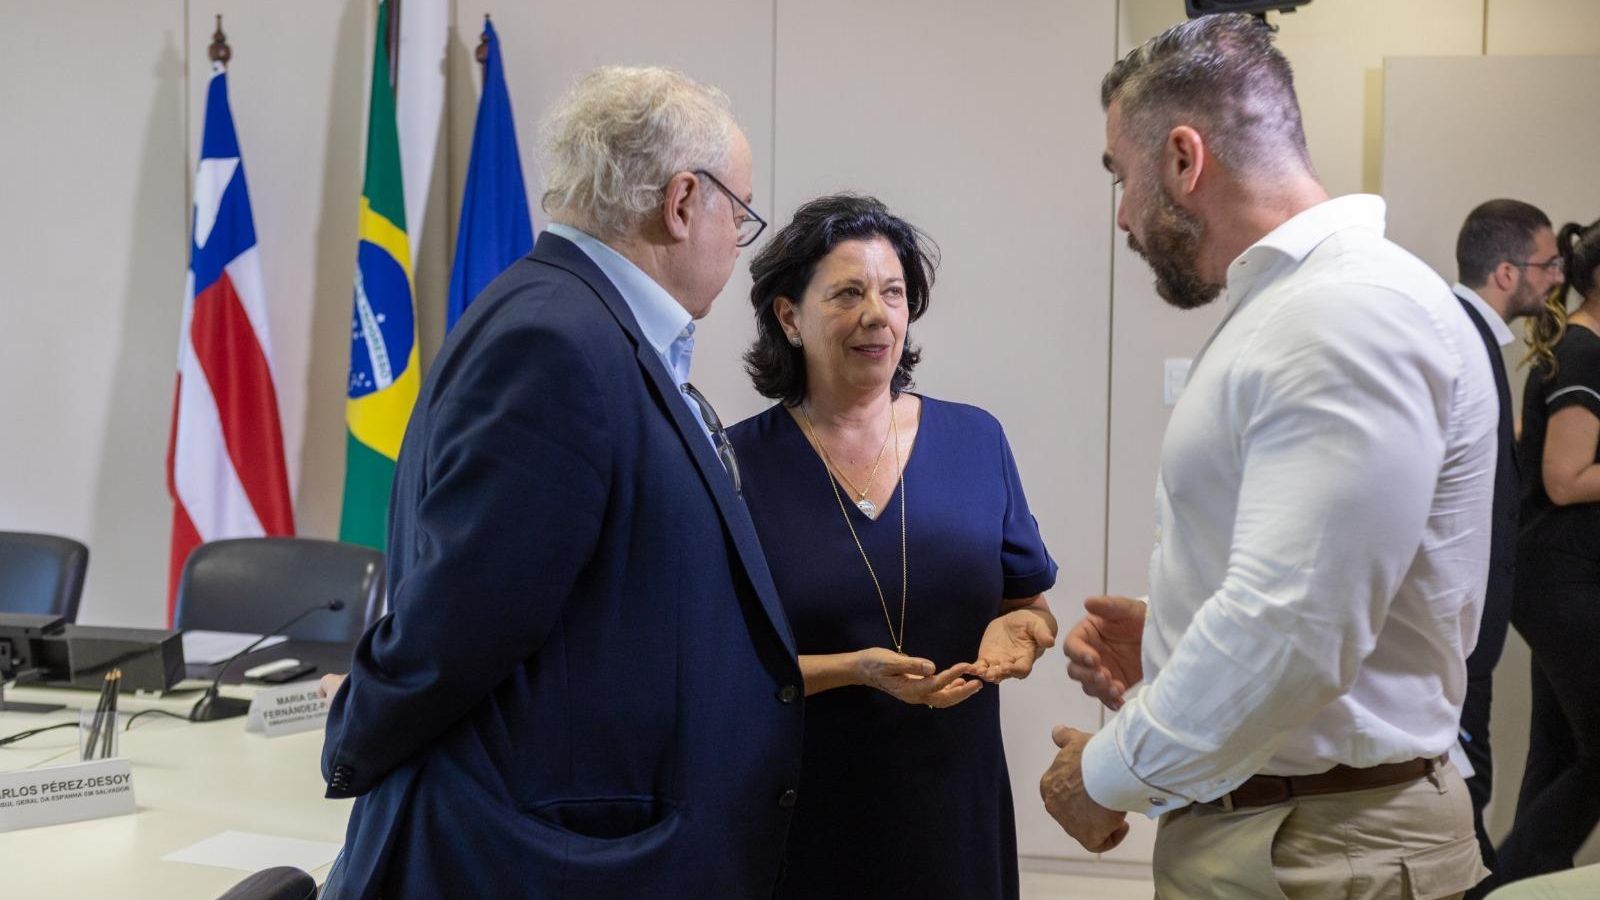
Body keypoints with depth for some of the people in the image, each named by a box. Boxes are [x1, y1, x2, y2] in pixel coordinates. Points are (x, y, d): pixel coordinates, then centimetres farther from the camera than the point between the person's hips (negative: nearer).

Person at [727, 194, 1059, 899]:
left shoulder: (975, 441, 0)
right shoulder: (740, 464, -9)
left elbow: (1033, 608, 8)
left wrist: (1011, 631, -14)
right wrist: (854, 670, -22)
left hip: (957, 810, 3)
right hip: (803, 820, -3)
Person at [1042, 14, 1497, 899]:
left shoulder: (1351, 314, -20)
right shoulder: (1292, 303, 11)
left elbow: (1289, 635, -27)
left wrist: (1111, 773, -13)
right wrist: (1170, 640, 4)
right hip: (1238, 824, 9)